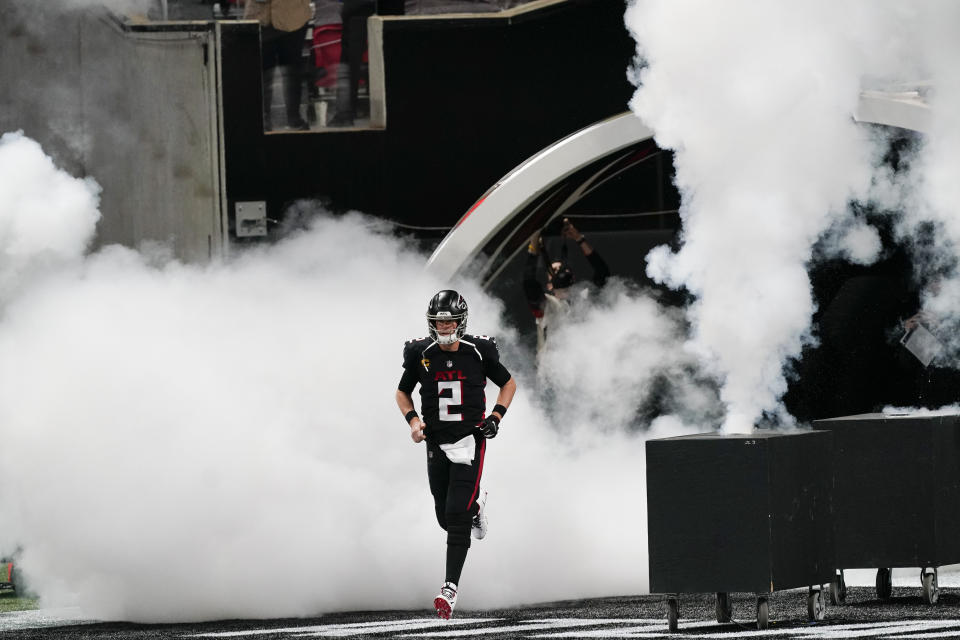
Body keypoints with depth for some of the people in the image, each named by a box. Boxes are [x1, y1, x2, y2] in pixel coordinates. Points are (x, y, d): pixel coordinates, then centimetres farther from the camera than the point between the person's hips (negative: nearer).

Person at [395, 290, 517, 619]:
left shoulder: (478, 352, -7)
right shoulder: (421, 355, -3)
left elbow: (509, 384, 9)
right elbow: (402, 393, 12)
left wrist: (496, 417, -6)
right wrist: (412, 419, -7)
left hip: (469, 440, -3)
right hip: (436, 443, 3)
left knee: (457, 518, -14)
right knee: (446, 518, 11)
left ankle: (450, 588, -14)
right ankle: (476, 503, 47)